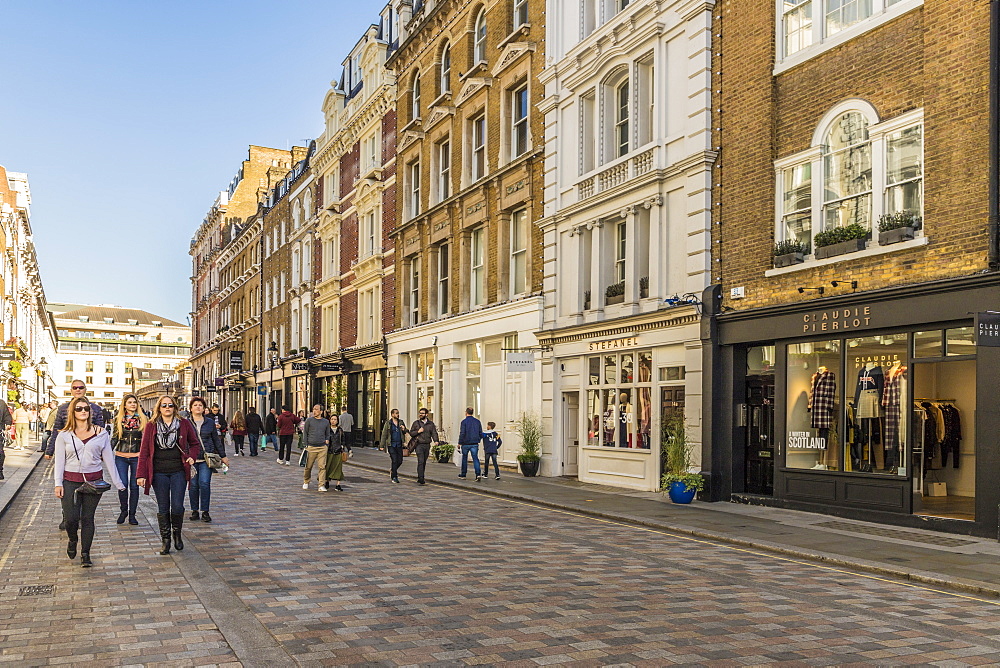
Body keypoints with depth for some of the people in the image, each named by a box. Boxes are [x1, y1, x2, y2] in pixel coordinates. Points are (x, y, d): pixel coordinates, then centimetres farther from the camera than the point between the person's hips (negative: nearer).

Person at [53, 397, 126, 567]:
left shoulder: (101, 433, 5)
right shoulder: (64, 435, 3)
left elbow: (109, 458, 6)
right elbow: (59, 460, 3)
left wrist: (117, 482, 4)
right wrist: (58, 483, -5)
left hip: (94, 480, 1)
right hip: (71, 481, 0)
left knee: (88, 518, 3)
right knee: (71, 518, -6)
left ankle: (85, 554, 14)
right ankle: (73, 540, 28)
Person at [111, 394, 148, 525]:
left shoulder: (143, 419, 4)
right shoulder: (118, 420, 7)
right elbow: (114, 438, 9)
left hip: (137, 457, 0)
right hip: (121, 457, 1)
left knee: (134, 486, 3)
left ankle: (132, 514, 13)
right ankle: (123, 510, 19)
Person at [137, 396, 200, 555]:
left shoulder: (184, 424, 3)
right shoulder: (151, 426, 2)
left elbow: (195, 443, 16)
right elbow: (144, 451, 1)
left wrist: (192, 457, -3)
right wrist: (141, 474, -4)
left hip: (178, 471, 0)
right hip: (159, 473, 0)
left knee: (177, 507, -2)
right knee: (162, 508, 6)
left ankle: (177, 534, 23)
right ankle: (165, 540, 17)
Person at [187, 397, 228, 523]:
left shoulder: (210, 422, 8)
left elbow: (216, 439, 15)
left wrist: (223, 456, 17)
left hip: (206, 459, 0)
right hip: (191, 459, 0)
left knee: (204, 483, -9)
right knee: (193, 485, 3)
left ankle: (205, 511, 0)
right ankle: (195, 511, 16)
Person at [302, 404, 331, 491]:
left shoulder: (326, 422, 10)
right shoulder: (309, 420, 4)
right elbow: (305, 433, 6)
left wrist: (327, 444, 6)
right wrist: (305, 445, 1)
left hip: (322, 447, 1)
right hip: (311, 447, -1)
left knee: (322, 467, -5)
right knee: (308, 466, 5)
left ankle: (322, 485, -4)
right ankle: (306, 482, 25)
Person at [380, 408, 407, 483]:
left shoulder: (401, 422, 10)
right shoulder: (388, 423, -1)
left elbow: (405, 432, 16)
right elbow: (384, 435, -1)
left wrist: (404, 429, -9)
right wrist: (382, 445, -5)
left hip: (399, 445, 4)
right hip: (391, 445, -4)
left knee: (400, 461, 5)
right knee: (394, 460, -9)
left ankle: (392, 470, 33)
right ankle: (394, 477, 1)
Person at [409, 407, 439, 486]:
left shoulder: (431, 424, 10)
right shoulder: (416, 423, 5)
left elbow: (434, 433, 5)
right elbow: (411, 433, 7)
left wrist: (435, 440, -13)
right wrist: (418, 431, -10)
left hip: (427, 445, 3)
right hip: (419, 445, -3)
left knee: (424, 462, 9)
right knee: (420, 461, -15)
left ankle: (420, 478, 22)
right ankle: (421, 479, -18)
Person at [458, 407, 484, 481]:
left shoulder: (464, 422, -8)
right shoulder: (477, 421, 5)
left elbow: (462, 433, -11)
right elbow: (480, 433, 9)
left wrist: (460, 443, -4)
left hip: (466, 444, -3)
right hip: (475, 444, 3)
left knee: (464, 458, 14)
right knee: (475, 458, -1)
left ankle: (463, 474, 22)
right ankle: (478, 474, -18)